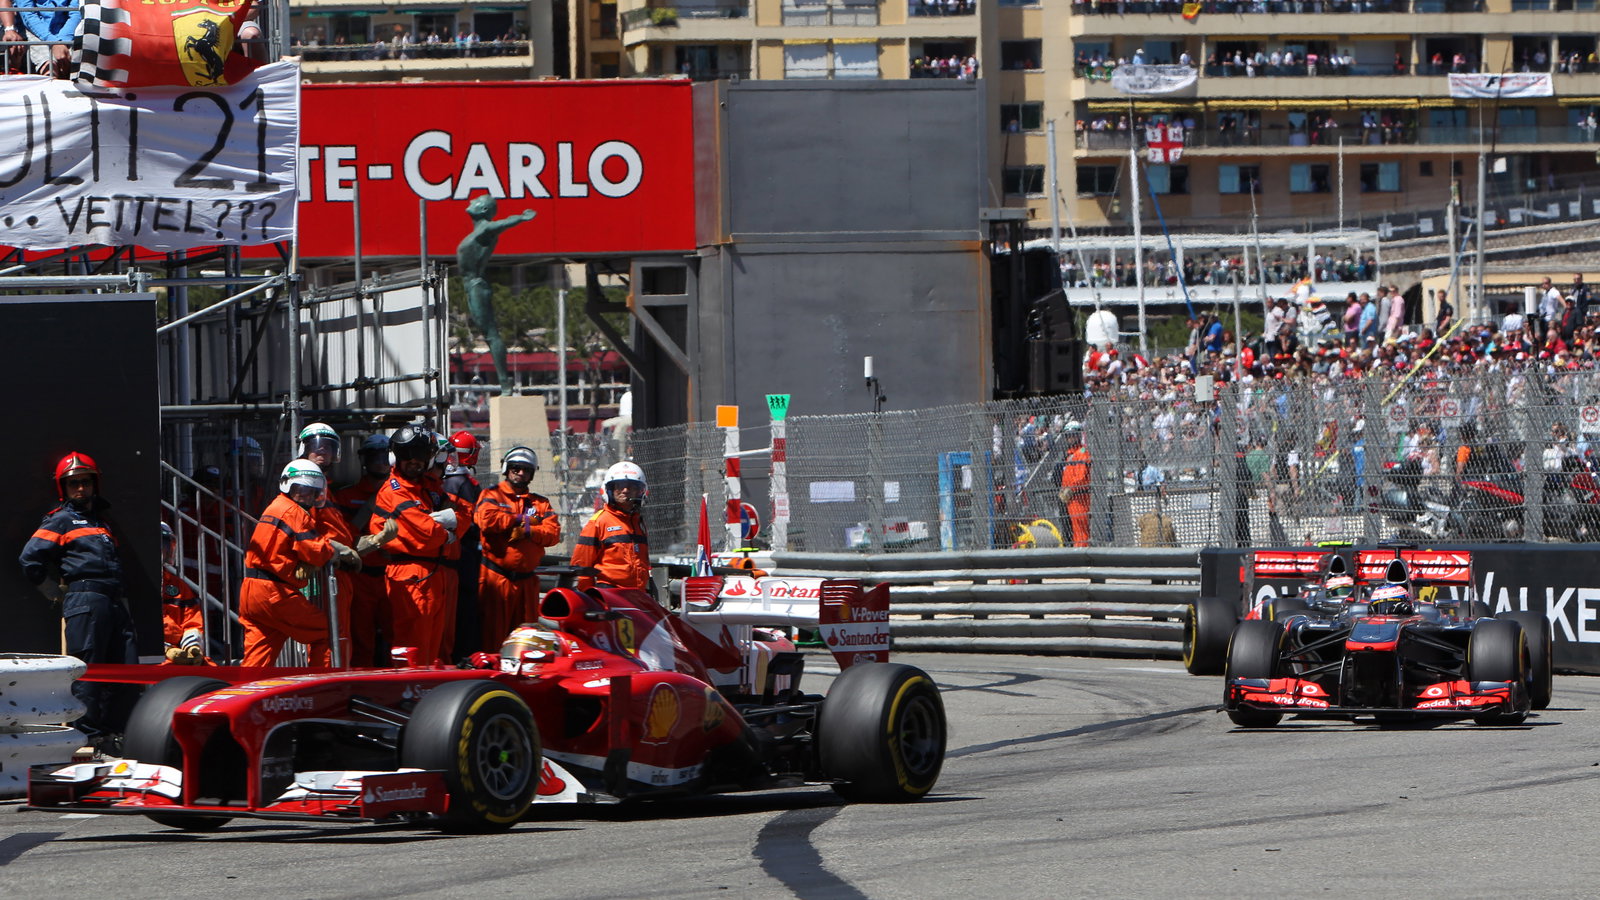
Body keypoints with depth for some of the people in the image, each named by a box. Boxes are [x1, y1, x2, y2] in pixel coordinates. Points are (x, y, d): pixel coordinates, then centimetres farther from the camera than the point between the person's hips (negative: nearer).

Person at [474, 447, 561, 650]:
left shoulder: (540, 503, 17)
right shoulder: (492, 496, 6)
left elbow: (553, 533, 2)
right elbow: (486, 519, -16)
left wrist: (528, 531, -15)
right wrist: (522, 519, -4)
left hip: (526, 580, 5)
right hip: (496, 578, -5)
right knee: (492, 635, -8)